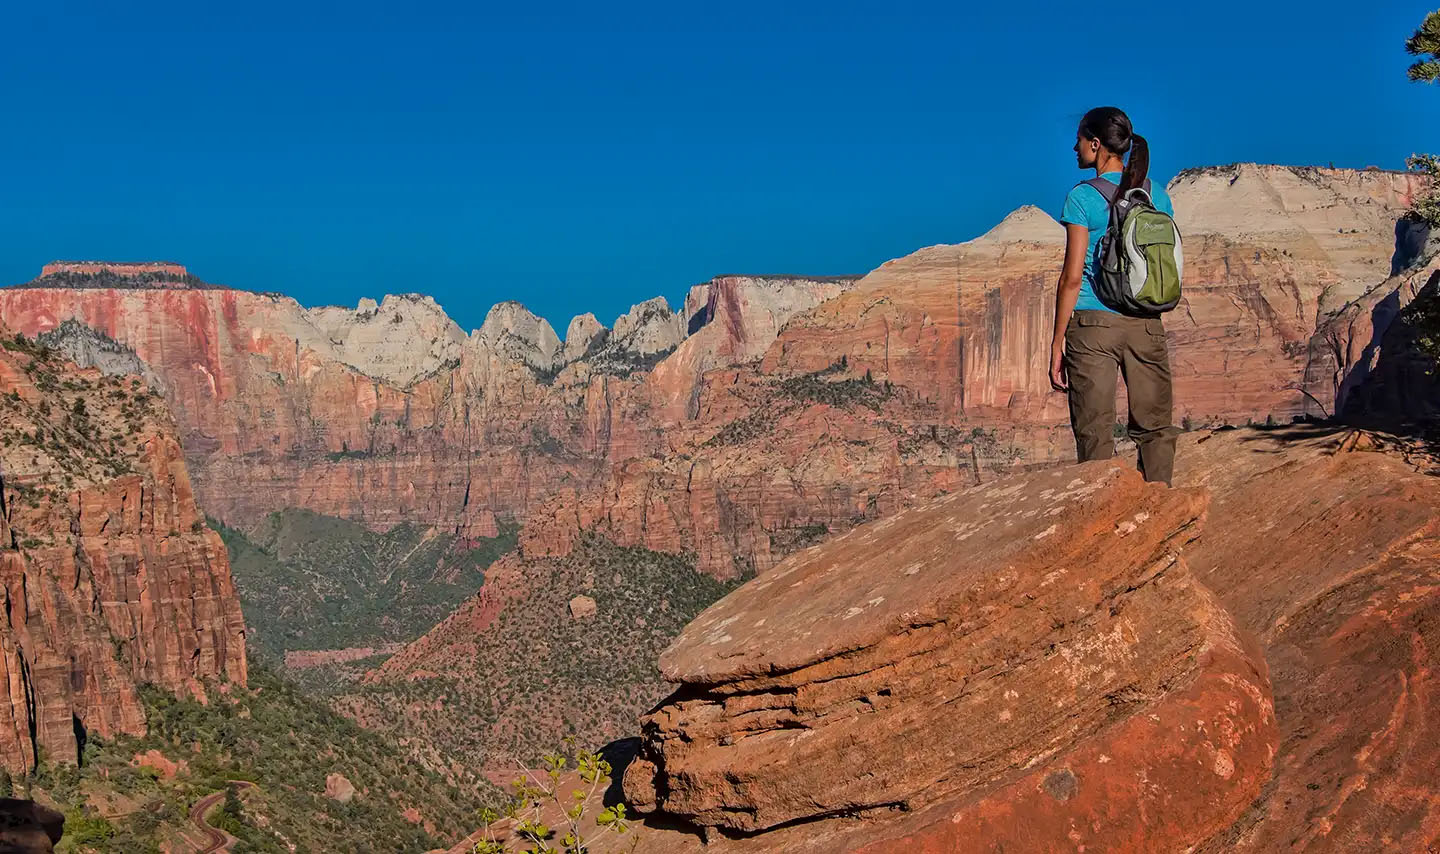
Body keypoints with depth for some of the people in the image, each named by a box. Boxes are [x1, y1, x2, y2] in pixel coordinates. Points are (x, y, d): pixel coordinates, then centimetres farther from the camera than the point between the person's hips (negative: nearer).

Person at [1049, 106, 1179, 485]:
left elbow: (1073, 276, -8)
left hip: (1093, 324, -4)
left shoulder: (1083, 197, -6)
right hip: (1146, 324, 4)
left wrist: (1058, 340, -4)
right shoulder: (1157, 194, 9)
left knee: (1095, 433, 1)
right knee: (1153, 427, 12)